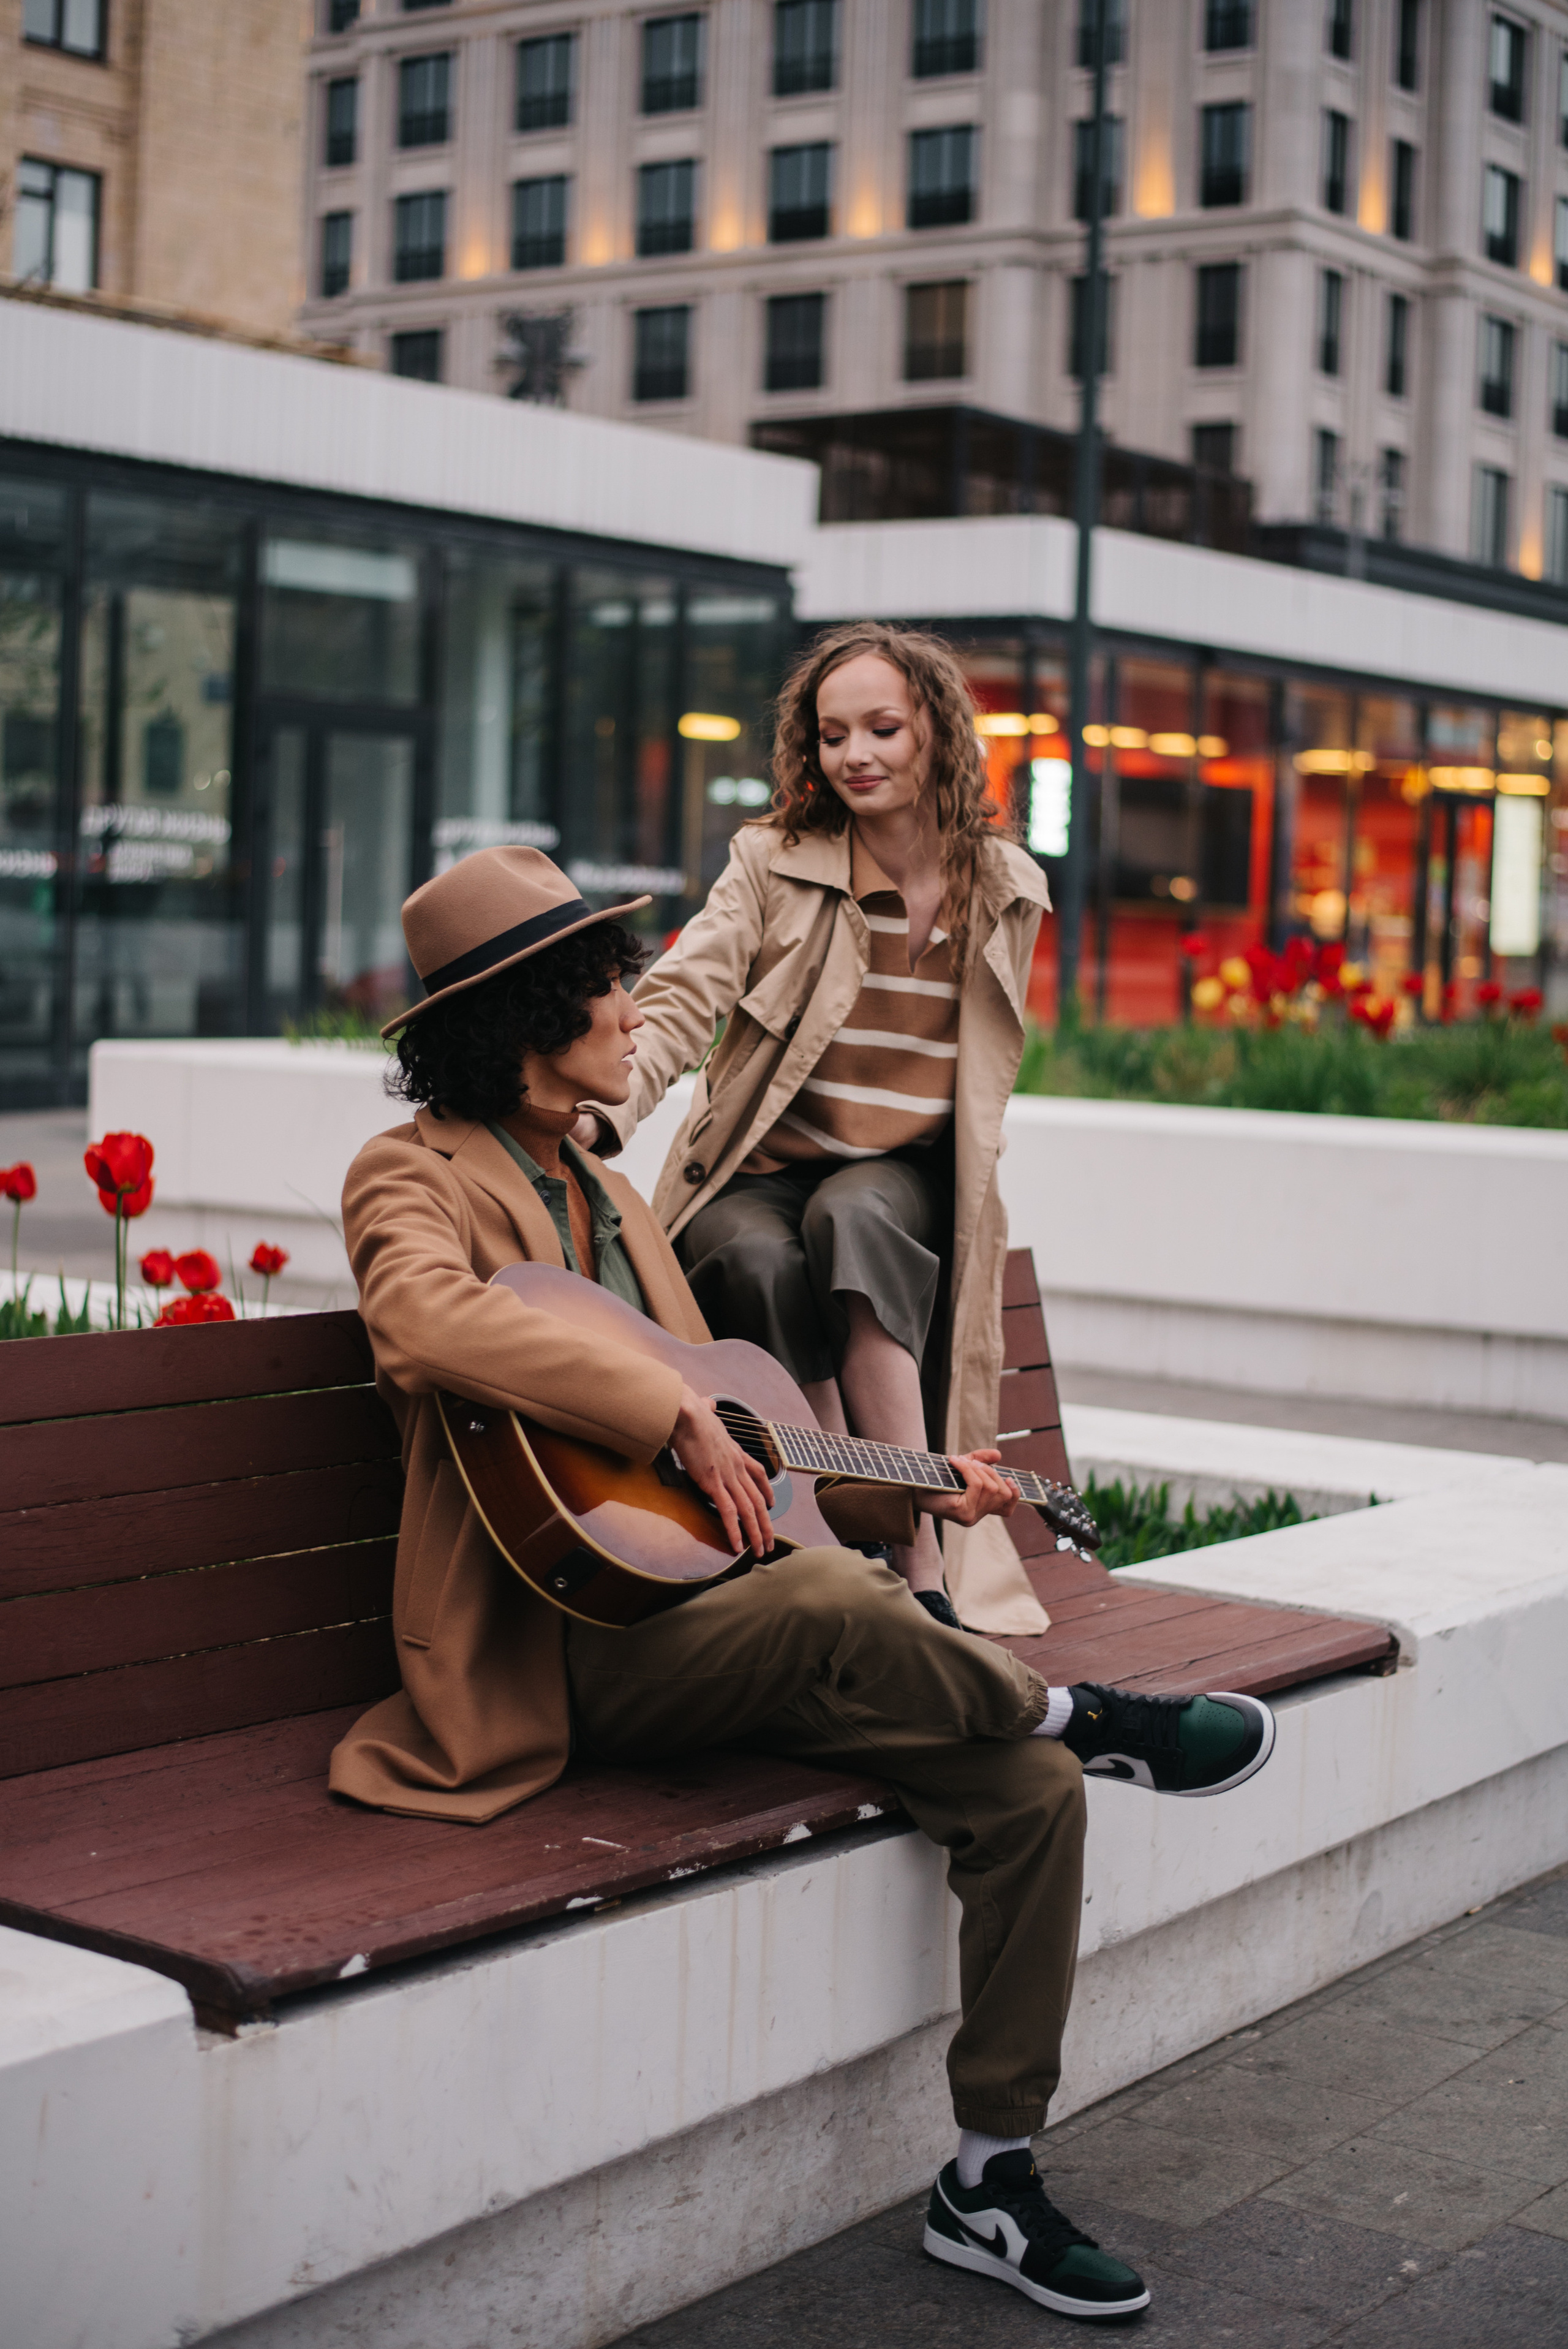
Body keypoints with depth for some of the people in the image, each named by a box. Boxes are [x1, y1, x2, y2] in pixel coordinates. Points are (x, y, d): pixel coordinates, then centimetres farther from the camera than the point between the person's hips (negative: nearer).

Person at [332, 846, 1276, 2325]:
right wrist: (678, 1421, -28)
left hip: (699, 1604, 8)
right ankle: (1088, 1717, -9)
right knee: (835, 1605, -38)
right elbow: (426, 1318, -28)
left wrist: (911, 1489, 23)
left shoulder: (606, 1194, 23)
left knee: (1032, 1788, -9)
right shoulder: (415, 1176, -4)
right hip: (560, 1636, -8)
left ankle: (989, 2184, 1)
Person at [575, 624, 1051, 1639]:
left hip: (903, 1183, 1)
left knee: (851, 1220, -36)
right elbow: (682, 1001, -13)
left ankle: (923, 1566, -38)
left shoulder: (1008, 890, 9)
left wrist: (966, 1188, 9)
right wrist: (604, 1111, -31)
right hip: (759, 1176, 0)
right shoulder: (772, 862, -1)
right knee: (762, 1263, -36)